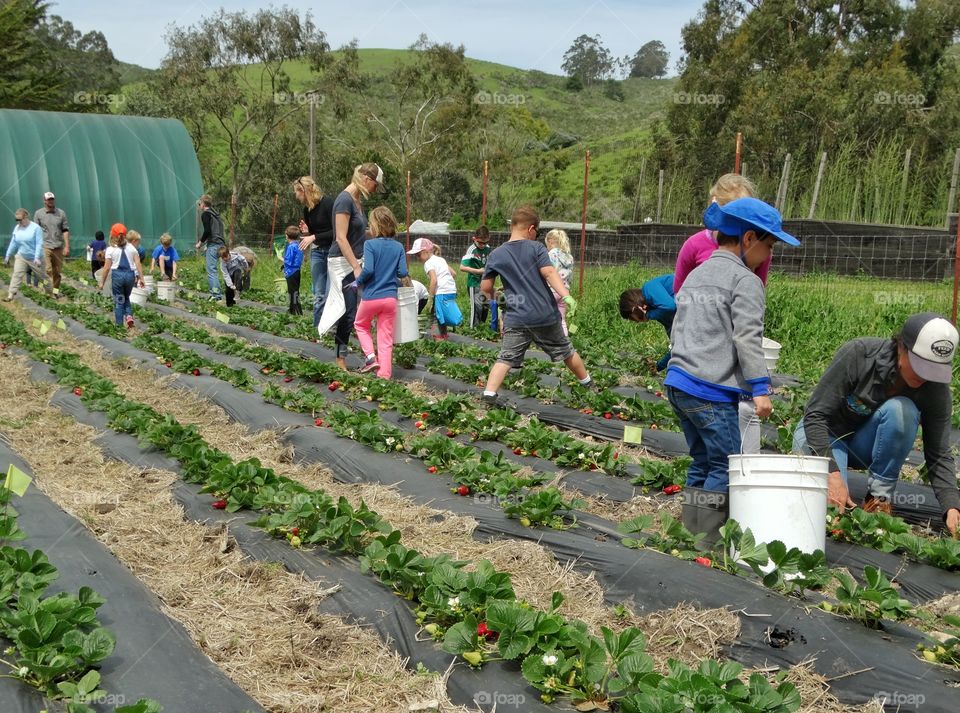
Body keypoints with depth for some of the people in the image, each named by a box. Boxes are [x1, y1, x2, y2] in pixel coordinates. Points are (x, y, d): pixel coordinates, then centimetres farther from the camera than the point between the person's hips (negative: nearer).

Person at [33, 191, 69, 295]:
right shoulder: (38, 213, 6)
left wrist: (67, 246, 0)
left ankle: (56, 290, 16)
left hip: (59, 247, 2)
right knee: (47, 270, -14)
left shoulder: (61, 213, 10)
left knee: (58, 271, 6)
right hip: (45, 246, -2)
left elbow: (65, 230, 8)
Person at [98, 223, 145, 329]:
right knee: (126, 298, 22)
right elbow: (138, 264, 0)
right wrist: (141, 278, 5)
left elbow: (107, 268, -4)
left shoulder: (110, 250, -3)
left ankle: (119, 325, 8)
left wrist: (102, 282, 3)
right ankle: (129, 315, -3)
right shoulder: (131, 248, 6)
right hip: (130, 275, 3)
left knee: (118, 301, 6)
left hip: (117, 275, -3)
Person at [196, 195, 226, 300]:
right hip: (221, 244, 9)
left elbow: (207, 231, -14)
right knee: (212, 270, 14)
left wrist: (200, 243, -3)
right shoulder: (216, 214, 23)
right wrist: (203, 241, 25)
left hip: (213, 244, -9)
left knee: (211, 270, -10)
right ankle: (214, 293, 13)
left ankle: (216, 295, -16)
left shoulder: (205, 214, -4)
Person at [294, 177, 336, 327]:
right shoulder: (307, 210, 9)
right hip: (317, 252, 7)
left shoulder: (327, 203, -14)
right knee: (318, 295, 7)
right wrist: (306, 232, -2)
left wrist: (314, 237, -18)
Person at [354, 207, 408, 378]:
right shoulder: (398, 247, 1)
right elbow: (403, 272, -2)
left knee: (360, 325, 24)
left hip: (371, 297, -3)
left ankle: (370, 355, 6)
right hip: (390, 298, 3)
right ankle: (384, 374, 6)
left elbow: (368, 269, -20)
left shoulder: (370, 244, -10)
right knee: (386, 338, 8)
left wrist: (358, 281, -1)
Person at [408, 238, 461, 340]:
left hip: (442, 292, -9)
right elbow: (453, 273, 18)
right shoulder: (440, 259, 18)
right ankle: (443, 334, 28)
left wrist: (431, 296, -14)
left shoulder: (428, 263, -8)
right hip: (452, 289, 9)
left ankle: (442, 336, 8)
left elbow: (434, 280, -19)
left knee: (439, 314, 2)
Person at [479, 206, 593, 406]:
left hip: (516, 319, 0)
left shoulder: (496, 255, 3)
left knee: (506, 358, 0)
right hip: (546, 315, 0)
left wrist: (494, 299, 26)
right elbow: (549, 272, -17)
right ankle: (587, 383, 35)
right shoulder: (536, 247, -4)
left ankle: (489, 392, -17)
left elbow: (485, 287, 6)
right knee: (566, 351, 18)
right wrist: (566, 296, -25)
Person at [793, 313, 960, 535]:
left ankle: (880, 497, -16)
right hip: (827, 433, -3)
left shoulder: (936, 389, -19)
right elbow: (815, 416, -26)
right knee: (829, 503, -29)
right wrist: (833, 473, -36)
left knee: (900, 409, -30)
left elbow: (939, 454, -16)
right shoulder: (858, 354, -29)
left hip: (867, 443, 3)